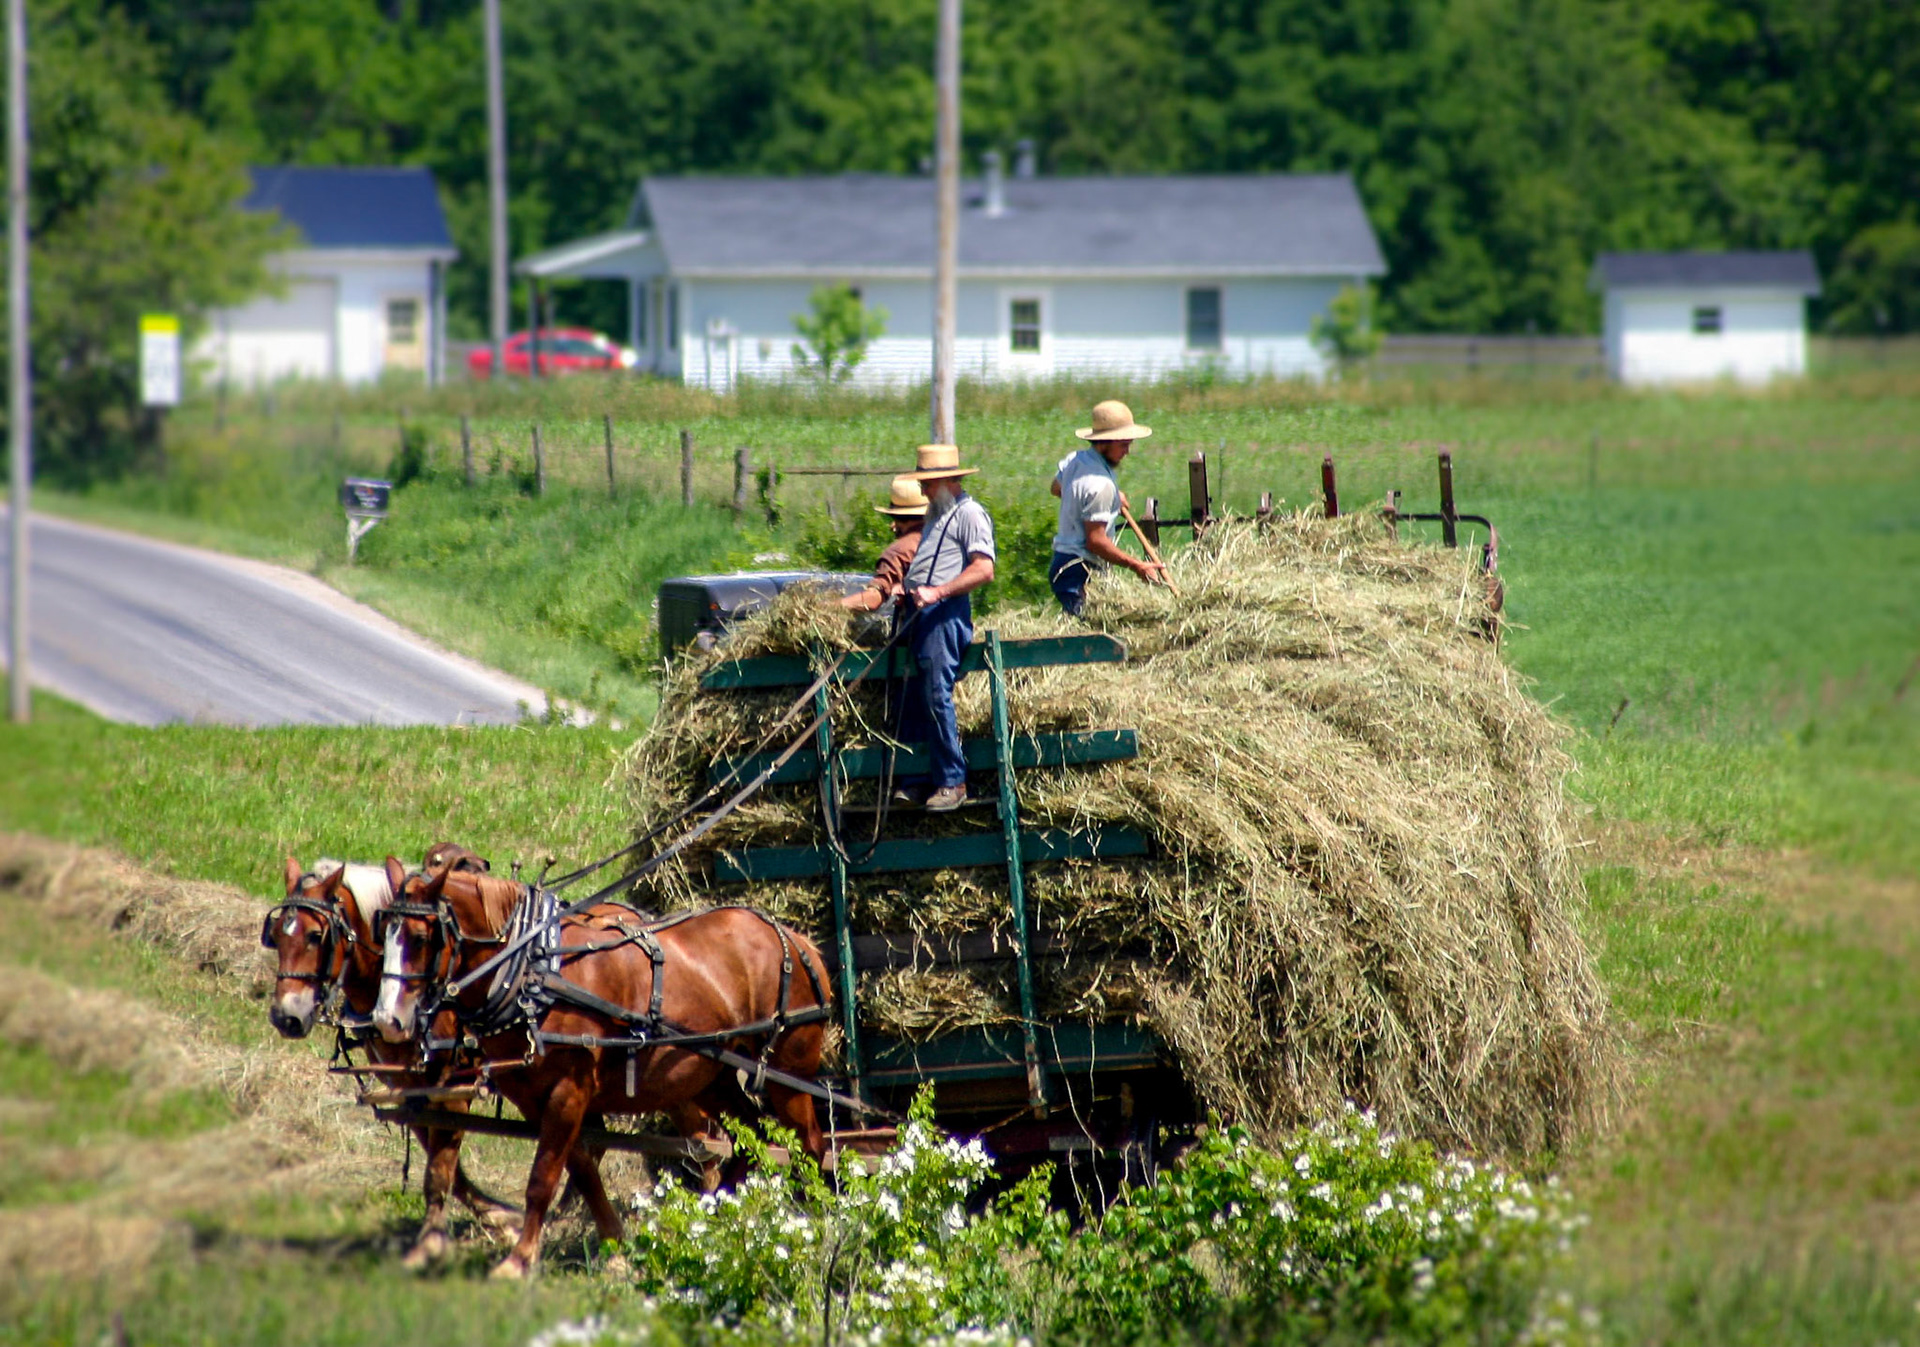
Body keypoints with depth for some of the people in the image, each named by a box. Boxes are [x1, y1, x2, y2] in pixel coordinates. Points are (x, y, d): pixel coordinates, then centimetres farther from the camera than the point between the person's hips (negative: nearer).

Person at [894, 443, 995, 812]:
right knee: (915, 698, 7)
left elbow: (984, 570, -16)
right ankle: (918, 779, 11)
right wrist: (908, 592, 14)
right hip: (921, 613, 10)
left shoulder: (969, 513, -6)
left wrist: (937, 592, -23)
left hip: (945, 613, -10)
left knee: (936, 695, -12)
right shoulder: (938, 515, 24)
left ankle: (952, 782, -7)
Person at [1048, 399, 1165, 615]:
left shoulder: (1074, 460, 9)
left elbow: (1057, 488, 33)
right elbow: (1096, 541, -21)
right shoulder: (1101, 486, -20)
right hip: (1080, 573, -10)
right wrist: (1137, 566, -17)